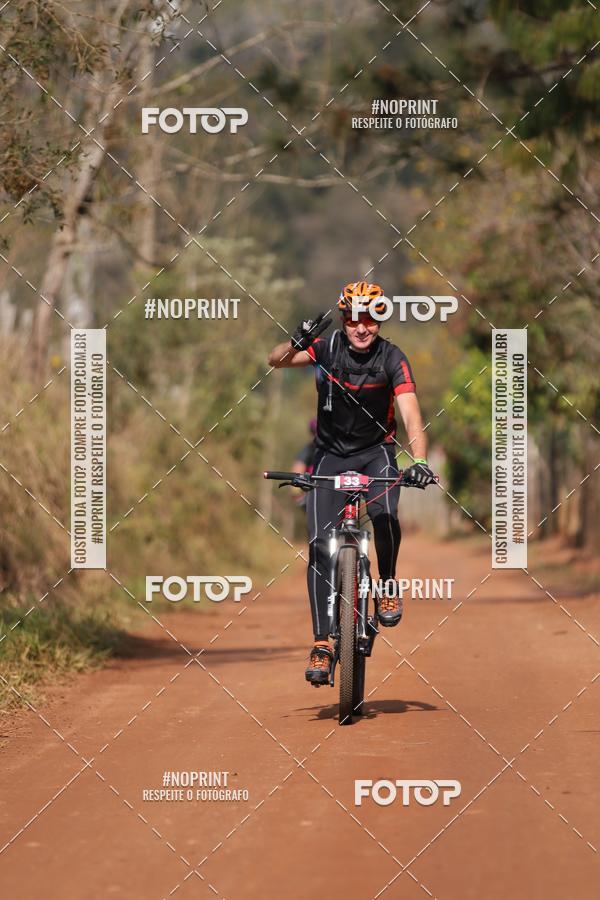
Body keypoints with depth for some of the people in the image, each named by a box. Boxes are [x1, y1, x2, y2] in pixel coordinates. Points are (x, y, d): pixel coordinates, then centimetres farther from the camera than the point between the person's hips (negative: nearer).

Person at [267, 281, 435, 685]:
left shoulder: (392, 358, -15)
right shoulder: (327, 348, -11)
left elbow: (411, 413, -25)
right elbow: (276, 361, -21)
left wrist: (419, 460, -41)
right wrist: (298, 342, -43)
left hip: (376, 451, -1)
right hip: (331, 454, 1)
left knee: (384, 515, -31)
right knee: (320, 545, -10)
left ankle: (388, 588, -4)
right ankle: (322, 644, -7)